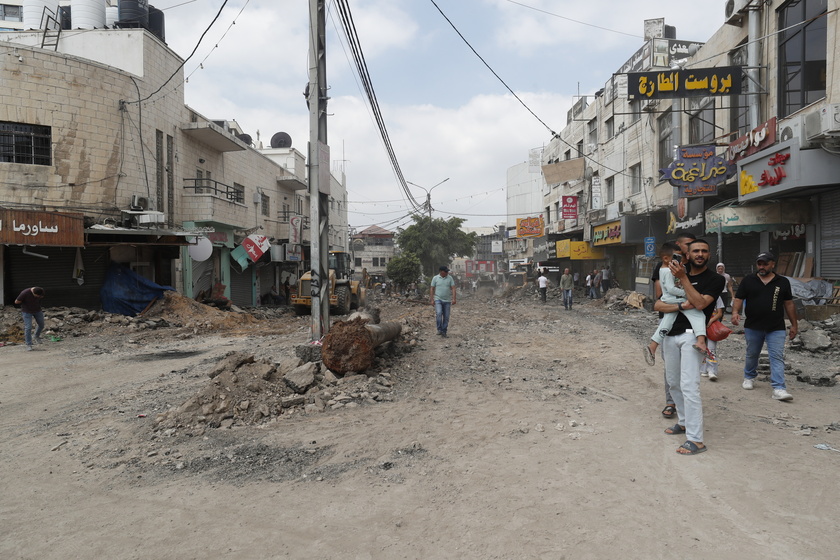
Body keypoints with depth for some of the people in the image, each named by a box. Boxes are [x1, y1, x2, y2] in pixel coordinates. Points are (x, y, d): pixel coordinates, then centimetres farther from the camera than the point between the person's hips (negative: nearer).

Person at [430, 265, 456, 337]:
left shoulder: (450, 278, 2)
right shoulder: (435, 278, 0)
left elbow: (453, 288, -1)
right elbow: (432, 289, 2)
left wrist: (453, 299, -11)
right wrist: (432, 300, -4)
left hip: (447, 300, 2)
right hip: (438, 299, -2)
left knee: (446, 317, 3)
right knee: (439, 313, -22)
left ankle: (444, 332, 13)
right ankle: (439, 329, -11)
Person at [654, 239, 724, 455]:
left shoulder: (715, 279, 0)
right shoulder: (677, 277, 15)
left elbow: (700, 303, -17)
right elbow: (658, 305, 4)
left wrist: (683, 278, -18)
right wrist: (681, 306, -13)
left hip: (691, 335, -6)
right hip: (670, 335, 7)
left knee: (689, 386, -15)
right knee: (673, 383, 16)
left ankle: (695, 440, -13)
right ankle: (684, 422, 33)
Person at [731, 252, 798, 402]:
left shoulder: (783, 282, 6)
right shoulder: (748, 280, 4)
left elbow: (789, 304, 10)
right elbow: (739, 299, 1)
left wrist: (794, 325, 10)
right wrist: (735, 312, -19)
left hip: (776, 328, -1)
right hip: (753, 327, 1)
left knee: (777, 357, -8)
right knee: (752, 355, 16)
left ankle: (779, 389, -12)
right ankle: (749, 377, 38)